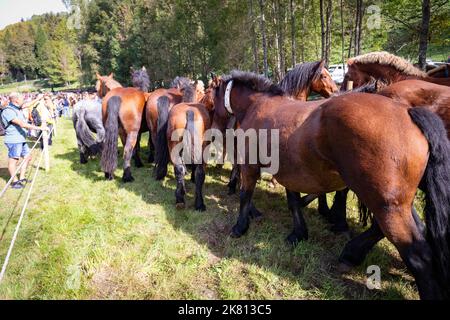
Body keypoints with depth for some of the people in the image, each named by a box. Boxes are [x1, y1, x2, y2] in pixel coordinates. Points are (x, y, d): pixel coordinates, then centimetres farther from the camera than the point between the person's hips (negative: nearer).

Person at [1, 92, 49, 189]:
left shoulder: (17, 108, 9)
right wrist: (39, 128, -28)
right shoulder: (8, 111, -19)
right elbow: (22, 124, -27)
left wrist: (37, 99, 35)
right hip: (13, 140, -10)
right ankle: (15, 182, 10)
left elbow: (27, 105, 30)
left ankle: (22, 178, 27)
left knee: (27, 157, 17)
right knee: (13, 160, 0)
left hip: (21, 139, 10)